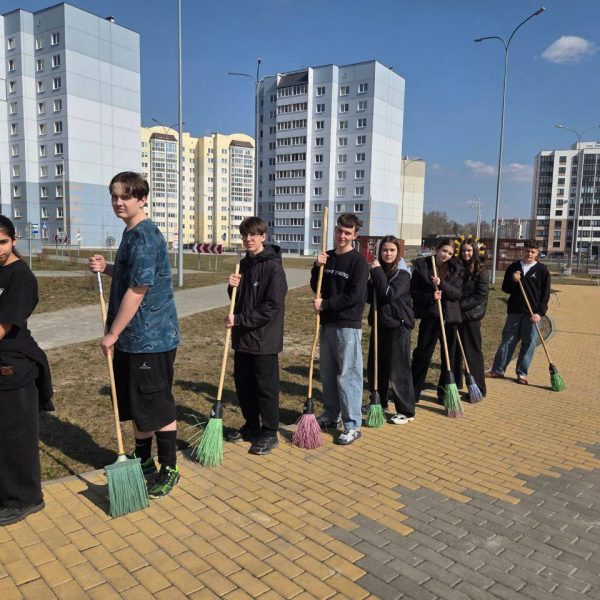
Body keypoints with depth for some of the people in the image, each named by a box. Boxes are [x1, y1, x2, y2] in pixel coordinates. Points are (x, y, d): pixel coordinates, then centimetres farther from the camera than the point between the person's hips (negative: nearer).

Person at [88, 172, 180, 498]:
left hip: (152, 338, -10)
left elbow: (138, 289, -21)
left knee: (157, 406, 3)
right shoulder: (133, 233, 13)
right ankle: (143, 462, 36)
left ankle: (168, 470, 20)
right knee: (135, 403, 19)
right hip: (133, 337, 10)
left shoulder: (144, 236, -18)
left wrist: (113, 333, -15)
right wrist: (107, 268, 5)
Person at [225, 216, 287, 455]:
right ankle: (251, 426, 32)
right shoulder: (244, 264, 11)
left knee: (266, 387, 3)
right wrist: (233, 287, -4)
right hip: (242, 337, 8)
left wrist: (239, 320, -19)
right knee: (243, 383, 16)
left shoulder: (273, 266, -14)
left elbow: (272, 307, -20)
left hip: (264, 339, -8)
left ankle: (270, 433, 17)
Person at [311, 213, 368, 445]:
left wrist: (325, 305, -13)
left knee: (347, 375, -4)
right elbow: (316, 288, 11)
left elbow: (355, 295, -16)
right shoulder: (327, 257, 11)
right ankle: (330, 416, 30)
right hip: (327, 323, 7)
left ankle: (352, 425, 5)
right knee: (327, 372, 15)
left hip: (348, 325, -7)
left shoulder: (358, 261, -9)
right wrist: (317, 268, -6)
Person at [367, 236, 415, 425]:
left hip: (398, 326, -7)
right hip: (379, 324, 7)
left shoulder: (402, 274, -10)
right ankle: (379, 403, 32)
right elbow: (369, 297, 6)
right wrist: (372, 276, -11)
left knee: (398, 370, -3)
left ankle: (406, 411, 9)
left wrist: (377, 272, -17)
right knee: (374, 367, 14)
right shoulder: (378, 272, 9)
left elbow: (389, 294, -23)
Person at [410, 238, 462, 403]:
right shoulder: (421, 266, -2)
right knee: (422, 354, -1)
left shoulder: (455, 269, 4)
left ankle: (444, 392, 24)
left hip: (450, 317, 3)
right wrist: (430, 297, -22)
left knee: (449, 356, 10)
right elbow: (413, 291, -5)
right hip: (430, 316, -3)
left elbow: (457, 294, -5)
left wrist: (442, 284, -22)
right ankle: (413, 393, 10)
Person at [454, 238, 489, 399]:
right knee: (455, 349, 14)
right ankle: (455, 382, 29)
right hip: (456, 315, 5)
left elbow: (481, 295, -12)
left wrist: (461, 305, -16)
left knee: (473, 352, 0)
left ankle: (478, 389, 10)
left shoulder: (480, 271, -6)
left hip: (471, 316, -5)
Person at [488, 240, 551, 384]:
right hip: (514, 311, 2)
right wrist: (513, 281, -13)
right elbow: (505, 288, 8)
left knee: (528, 343, 3)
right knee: (507, 340, 4)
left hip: (533, 313, -2)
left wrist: (540, 312, -11)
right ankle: (498, 369, 10)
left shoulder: (542, 270, 0)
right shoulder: (513, 268, 7)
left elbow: (546, 294, -1)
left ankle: (522, 373, 11)